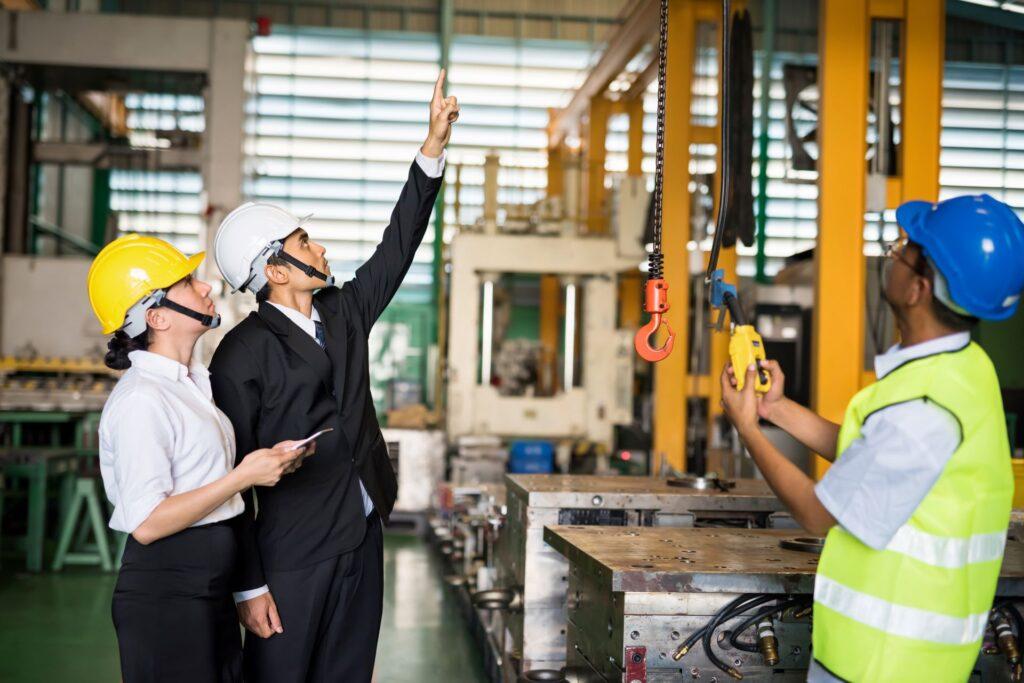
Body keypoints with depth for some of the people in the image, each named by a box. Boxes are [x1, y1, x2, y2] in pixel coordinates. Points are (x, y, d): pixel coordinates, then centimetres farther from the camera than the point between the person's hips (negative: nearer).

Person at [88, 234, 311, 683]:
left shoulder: (192, 381, 11)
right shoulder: (140, 401, -18)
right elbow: (146, 523, -22)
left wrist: (267, 460, 4)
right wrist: (243, 476, -21)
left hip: (210, 586, 9)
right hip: (164, 591, -9)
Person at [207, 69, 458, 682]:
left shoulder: (344, 313, 9)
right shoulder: (242, 355, -12)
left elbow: (399, 245, 10)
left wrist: (436, 144, 4)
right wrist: (248, 587, -14)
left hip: (363, 540, 7)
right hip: (293, 557, -6)